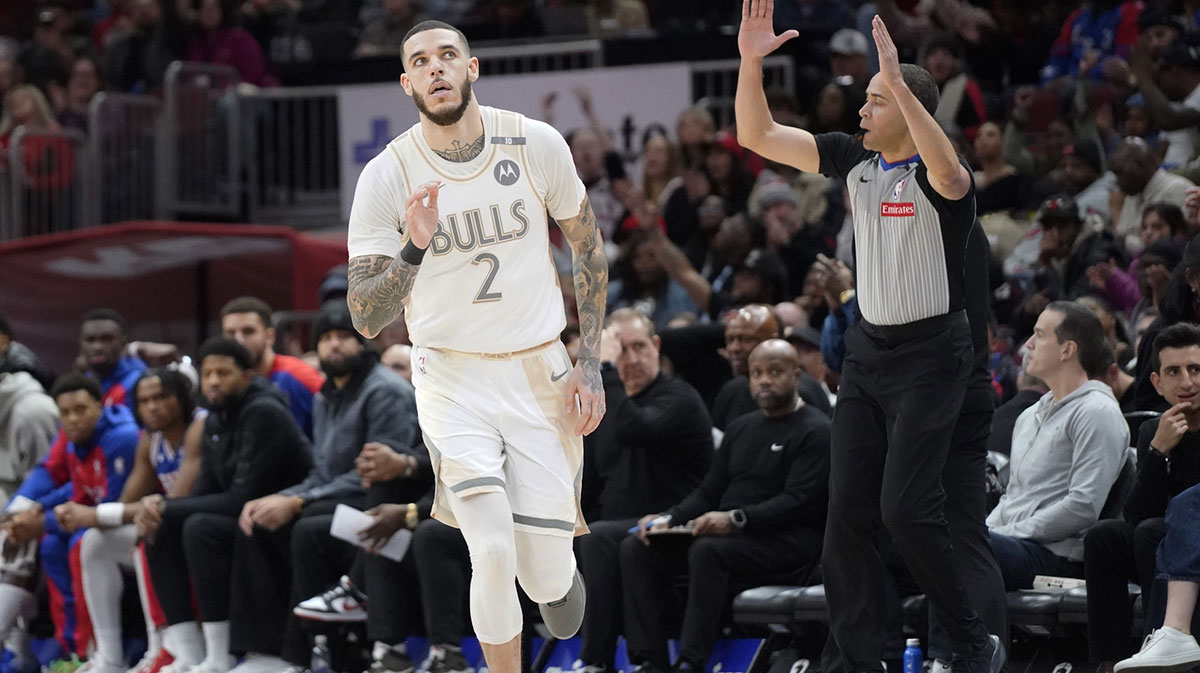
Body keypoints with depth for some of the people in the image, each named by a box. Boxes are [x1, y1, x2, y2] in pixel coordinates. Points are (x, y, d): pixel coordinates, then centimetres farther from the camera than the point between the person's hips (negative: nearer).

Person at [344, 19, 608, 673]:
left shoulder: (537, 145, -6)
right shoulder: (387, 177, -11)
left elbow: (588, 247, 9)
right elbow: (366, 318, -12)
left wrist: (590, 363, 4)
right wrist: (413, 250, -31)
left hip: (540, 373, 2)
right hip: (453, 379, -2)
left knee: (545, 576, 0)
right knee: (494, 553, -21)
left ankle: (556, 571, 38)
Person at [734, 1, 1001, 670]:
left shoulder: (937, 176, -16)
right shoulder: (854, 158, 4)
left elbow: (947, 169, -42)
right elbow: (758, 136, 3)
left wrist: (897, 82, -47)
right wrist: (751, 62, -12)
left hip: (931, 355, -7)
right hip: (868, 347, 7)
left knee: (905, 508, -14)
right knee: (849, 509, 2)